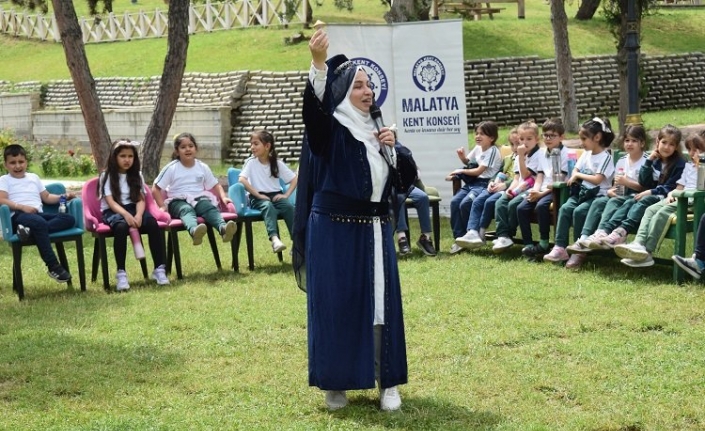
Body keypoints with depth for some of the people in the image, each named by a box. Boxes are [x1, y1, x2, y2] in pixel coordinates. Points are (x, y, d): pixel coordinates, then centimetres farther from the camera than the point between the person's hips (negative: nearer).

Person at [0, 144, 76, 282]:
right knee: (40, 223, -40)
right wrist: (22, 207, -17)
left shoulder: (33, 177, 28)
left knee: (69, 218, -19)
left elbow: (47, 197, 27)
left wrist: (63, 197, 8)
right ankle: (53, 266, -38)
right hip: (19, 216, -6)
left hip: (39, 214, 6)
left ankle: (30, 230, -37)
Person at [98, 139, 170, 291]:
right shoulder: (107, 176, 1)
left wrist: (138, 215, -19)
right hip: (113, 211, -4)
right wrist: (126, 214, -29)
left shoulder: (137, 175, 14)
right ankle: (121, 273, -34)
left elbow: (140, 199, 3)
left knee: (152, 223, -29)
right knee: (121, 227, -39)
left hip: (133, 208, 4)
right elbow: (110, 202, -10)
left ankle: (159, 268, -27)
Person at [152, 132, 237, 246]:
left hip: (199, 198, 3)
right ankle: (194, 230, -73)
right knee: (187, 210, -38)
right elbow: (156, 189, 3)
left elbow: (215, 185, 19)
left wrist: (223, 197, 0)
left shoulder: (203, 167, 10)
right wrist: (162, 206, -9)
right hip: (179, 201, -3)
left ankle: (223, 228, -62)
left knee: (210, 207, -31)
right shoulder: (171, 168, 1)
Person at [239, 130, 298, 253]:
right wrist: (258, 195, -17)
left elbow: (294, 179, 9)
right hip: (258, 198, -2)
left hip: (275, 195, 2)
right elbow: (242, 180, -13)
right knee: (268, 206, -36)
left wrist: (286, 195, -5)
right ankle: (274, 239, -57)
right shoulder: (251, 163, 2)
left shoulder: (277, 163, 7)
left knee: (288, 206, -29)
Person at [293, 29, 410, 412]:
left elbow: (409, 174, 15)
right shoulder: (329, 129, -5)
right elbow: (313, 106, -29)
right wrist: (319, 63, -45)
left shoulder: (376, 130, 13)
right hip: (335, 230, -5)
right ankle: (335, 383, 10)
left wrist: (392, 149, -5)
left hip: (375, 229, 5)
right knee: (336, 303, 0)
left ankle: (387, 382, 12)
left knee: (381, 302, 5)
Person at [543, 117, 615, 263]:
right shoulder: (586, 154, 15)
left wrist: (579, 175, -4)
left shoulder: (606, 157, -9)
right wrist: (574, 177, -6)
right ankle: (560, 247, -24)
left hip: (597, 195, -7)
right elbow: (575, 171, 18)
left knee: (579, 211, -30)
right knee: (565, 208, -19)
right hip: (581, 192, 7)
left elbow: (597, 179, -17)